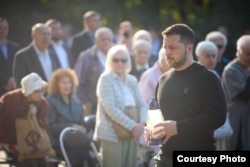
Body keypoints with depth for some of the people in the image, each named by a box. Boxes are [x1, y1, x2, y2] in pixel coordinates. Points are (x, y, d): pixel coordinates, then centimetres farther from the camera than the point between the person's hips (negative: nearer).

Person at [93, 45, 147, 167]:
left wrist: (141, 123, -10)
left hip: (130, 134, 6)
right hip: (112, 133, -6)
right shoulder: (106, 79, -5)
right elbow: (110, 108, -15)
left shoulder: (132, 80, 12)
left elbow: (142, 104, 10)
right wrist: (132, 126, -18)